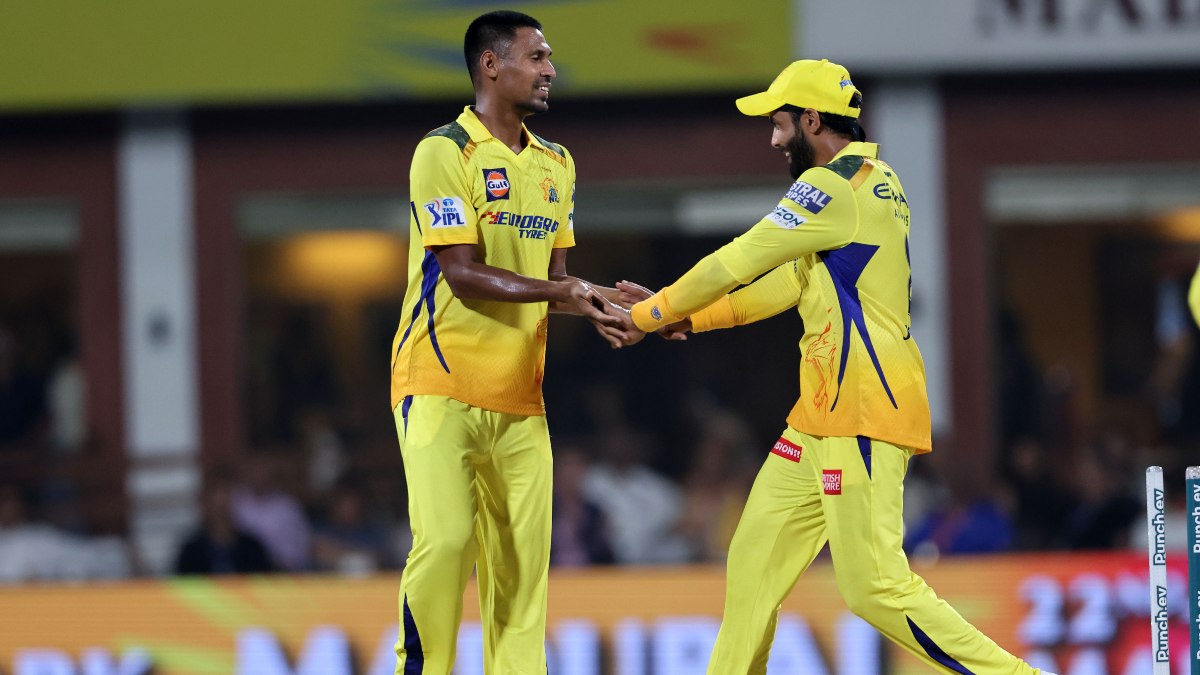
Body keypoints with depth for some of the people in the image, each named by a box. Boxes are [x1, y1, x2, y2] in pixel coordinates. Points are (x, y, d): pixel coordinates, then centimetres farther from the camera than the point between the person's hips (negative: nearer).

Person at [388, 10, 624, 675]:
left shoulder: (555, 164, 15)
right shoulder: (446, 152, -9)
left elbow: (554, 273, 16)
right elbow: (464, 274, -14)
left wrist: (599, 303, -4)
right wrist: (559, 292, -22)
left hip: (519, 393, 7)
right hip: (442, 384, -7)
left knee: (523, 556, 2)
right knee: (445, 540, -16)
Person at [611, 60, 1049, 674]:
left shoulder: (833, 186, -13)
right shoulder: (873, 182, 18)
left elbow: (737, 263, -10)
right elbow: (786, 286, 20)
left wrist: (652, 315, 2)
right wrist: (682, 315, 16)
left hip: (863, 413, -10)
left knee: (876, 587, -14)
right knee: (756, 556, 12)